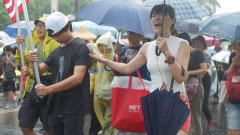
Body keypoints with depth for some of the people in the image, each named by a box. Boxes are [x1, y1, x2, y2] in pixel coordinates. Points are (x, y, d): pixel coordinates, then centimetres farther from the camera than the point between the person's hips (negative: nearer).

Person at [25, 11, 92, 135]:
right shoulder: (56, 52, 16)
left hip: (73, 109, -7)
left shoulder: (81, 47, -8)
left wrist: (48, 89, -26)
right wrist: (33, 61, -10)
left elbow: (77, 78, -19)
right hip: (55, 108, 7)